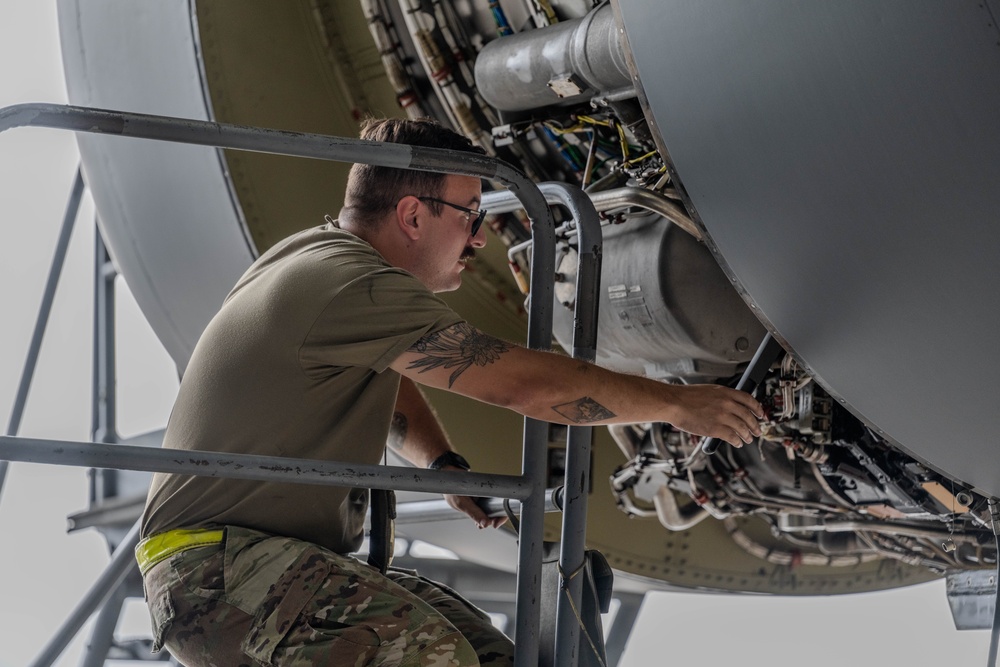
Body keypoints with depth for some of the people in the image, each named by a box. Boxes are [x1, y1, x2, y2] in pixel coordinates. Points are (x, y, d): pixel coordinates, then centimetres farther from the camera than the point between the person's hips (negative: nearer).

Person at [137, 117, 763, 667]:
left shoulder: (322, 254, 14)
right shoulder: (353, 285, -18)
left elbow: (384, 384, 30)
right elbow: (522, 380, -19)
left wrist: (444, 464, 11)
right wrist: (677, 402, -9)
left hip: (306, 559, 10)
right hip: (214, 565, -10)